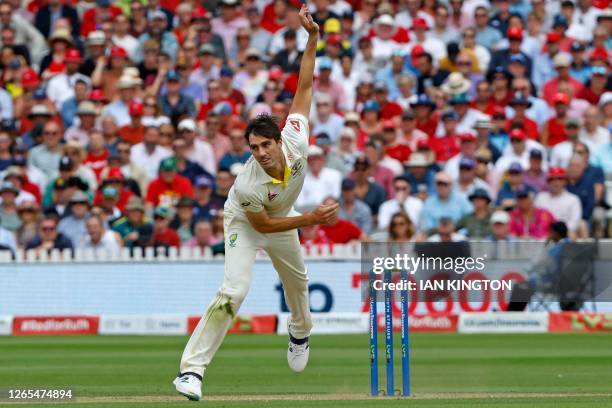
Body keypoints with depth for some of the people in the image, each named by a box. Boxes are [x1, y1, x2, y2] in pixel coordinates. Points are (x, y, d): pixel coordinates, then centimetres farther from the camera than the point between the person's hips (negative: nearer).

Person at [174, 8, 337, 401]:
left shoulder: (296, 140, -33)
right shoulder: (247, 186, -41)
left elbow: (305, 87, -24)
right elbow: (261, 225, -24)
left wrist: (313, 37, -31)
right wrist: (310, 219, -28)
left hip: (283, 219, 6)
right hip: (245, 223, -6)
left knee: (297, 280, 26)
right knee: (234, 291, -23)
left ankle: (300, 333, 58)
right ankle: (192, 368, -23)